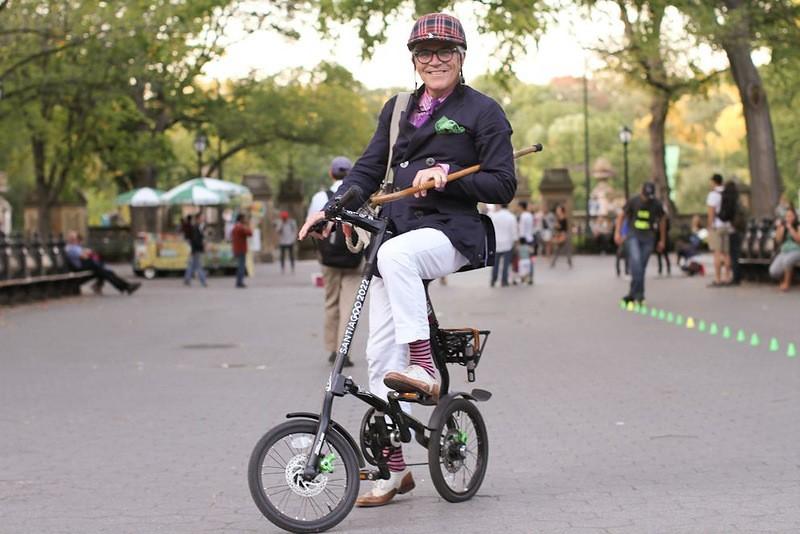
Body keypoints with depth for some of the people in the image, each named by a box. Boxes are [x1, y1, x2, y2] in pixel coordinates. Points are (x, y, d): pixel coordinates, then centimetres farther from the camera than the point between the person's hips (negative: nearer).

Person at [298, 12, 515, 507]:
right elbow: (370, 168, 15)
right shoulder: (398, 109, 18)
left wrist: (446, 176, -15)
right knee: (381, 353, -2)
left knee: (396, 254, -39)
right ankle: (393, 469, 5)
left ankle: (424, 368, -36)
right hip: (397, 231, 5)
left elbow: (503, 186, -2)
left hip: (453, 233, -5)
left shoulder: (483, 111, 3)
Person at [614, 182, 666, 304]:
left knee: (642, 266, -2)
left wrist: (662, 240, 15)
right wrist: (617, 232, -3)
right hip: (633, 236, -2)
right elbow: (621, 216, 6)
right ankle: (639, 293, -24)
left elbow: (661, 221, 14)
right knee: (635, 260, -22)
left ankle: (633, 294, 9)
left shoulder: (656, 205, 1)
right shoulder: (633, 202, -2)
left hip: (647, 238, 2)